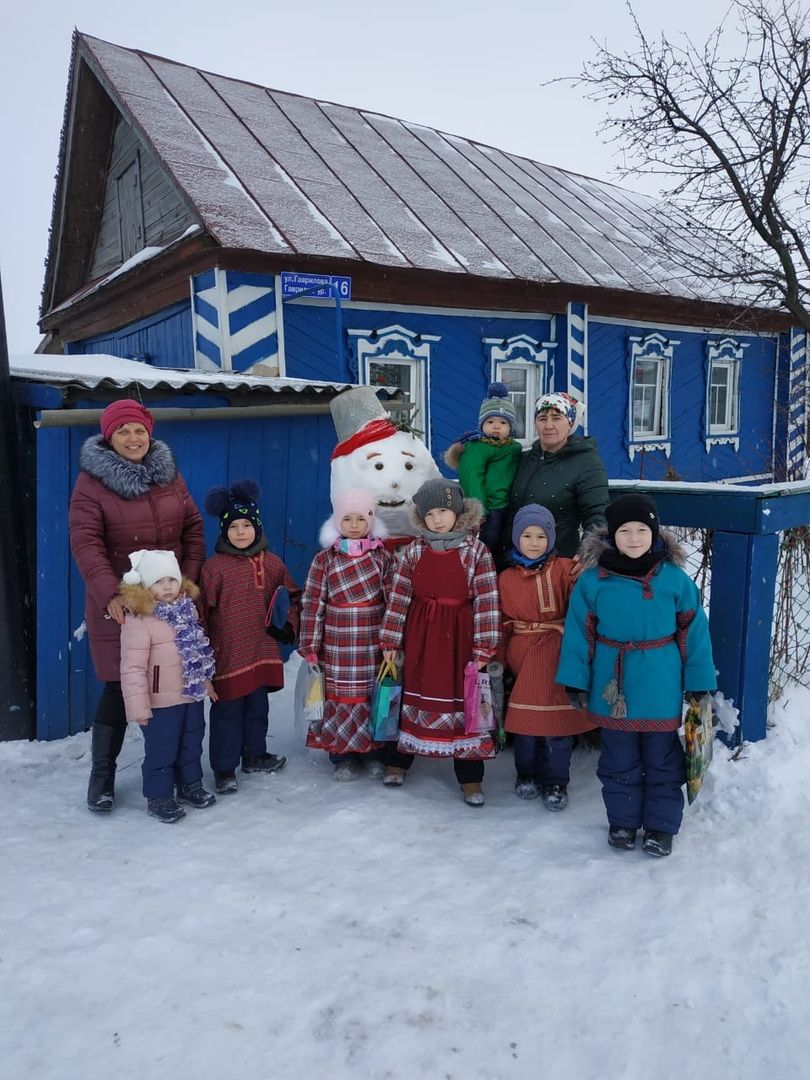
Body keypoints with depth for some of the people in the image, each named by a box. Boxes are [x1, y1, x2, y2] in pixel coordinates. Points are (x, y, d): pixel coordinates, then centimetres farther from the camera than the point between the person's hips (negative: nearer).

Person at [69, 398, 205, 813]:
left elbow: (193, 528, 9)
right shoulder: (92, 481, -5)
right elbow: (85, 543, -14)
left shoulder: (169, 474, 8)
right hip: (119, 605, -4)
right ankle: (102, 773, 18)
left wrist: (190, 580, -3)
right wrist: (110, 594, -26)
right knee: (120, 687, 0)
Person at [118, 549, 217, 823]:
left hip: (192, 695, 7)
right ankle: (159, 797, 22)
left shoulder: (187, 610, 4)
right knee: (161, 751, 5)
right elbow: (132, 668, -22)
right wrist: (138, 707, -22)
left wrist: (206, 683, 20)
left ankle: (190, 785, 39)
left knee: (192, 745, 21)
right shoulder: (139, 620, -21)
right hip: (161, 702, -7)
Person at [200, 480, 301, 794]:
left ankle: (255, 754, 36)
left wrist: (289, 626, 2)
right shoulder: (214, 567, -9)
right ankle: (224, 768, 17)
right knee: (227, 712, 4)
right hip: (227, 654, -4)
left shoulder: (272, 563, 4)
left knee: (258, 708, 18)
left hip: (262, 651, 5)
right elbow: (201, 612, -8)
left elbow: (292, 597, 17)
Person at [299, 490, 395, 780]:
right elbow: (313, 603, -1)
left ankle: (374, 751, 24)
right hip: (337, 645, 0)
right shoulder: (324, 558, 0)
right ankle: (343, 756, 19)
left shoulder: (383, 556, 2)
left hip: (373, 644, 1)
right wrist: (310, 646, -3)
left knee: (374, 697, 7)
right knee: (340, 697, 5)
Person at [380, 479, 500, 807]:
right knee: (412, 693, 13)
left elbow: (487, 600, -8)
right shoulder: (414, 551, 0)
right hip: (419, 635, 2)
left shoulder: (476, 550, -6)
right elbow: (399, 597, 1)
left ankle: (470, 776, 16)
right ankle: (397, 760, 31)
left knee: (462, 698, 4)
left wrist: (484, 646, -12)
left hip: (458, 636, -2)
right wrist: (390, 642, 0)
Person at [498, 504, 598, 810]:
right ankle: (526, 774, 27)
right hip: (523, 655, 2)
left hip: (558, 653, -2)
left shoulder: (564, 569, -1)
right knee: (525, 717, 5)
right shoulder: (507, 578, 8)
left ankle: (555, 782, 16)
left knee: (560, 718, -1)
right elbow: (503, 622, 12)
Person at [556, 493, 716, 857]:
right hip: (612, 690, 1)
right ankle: (622, 821, 33)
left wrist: (701, 684, 0)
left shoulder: (675, 578, -6)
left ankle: (660, 826, 30)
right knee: (619, 762, 16)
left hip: (662, 689, 0)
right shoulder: (593, 579, -6)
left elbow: (693, 633, -1)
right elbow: (579, 632, -1)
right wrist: (576, 681, -2)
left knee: (663, 762, 13)